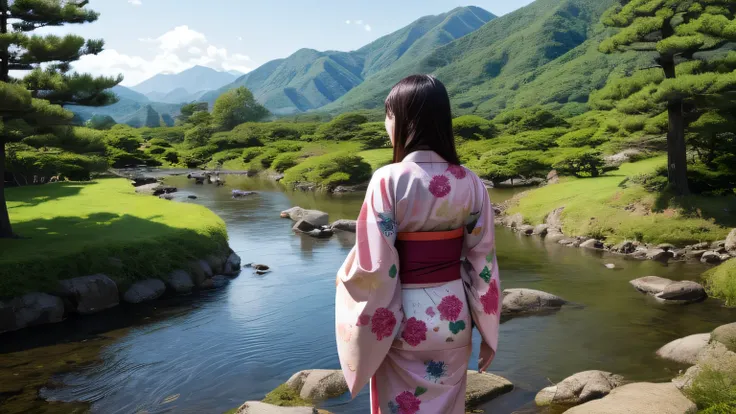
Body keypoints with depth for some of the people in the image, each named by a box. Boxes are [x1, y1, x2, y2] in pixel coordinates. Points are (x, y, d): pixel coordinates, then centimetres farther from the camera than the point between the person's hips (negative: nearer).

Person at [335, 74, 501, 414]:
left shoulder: (388, 181, -18)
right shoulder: (470, 183, -4)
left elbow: (374, 266, -17)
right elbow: (482, 263, -1)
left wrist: (343, 276, 5)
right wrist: (488, 332, 9)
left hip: (403, 319, -4)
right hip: (453, 316, 4)